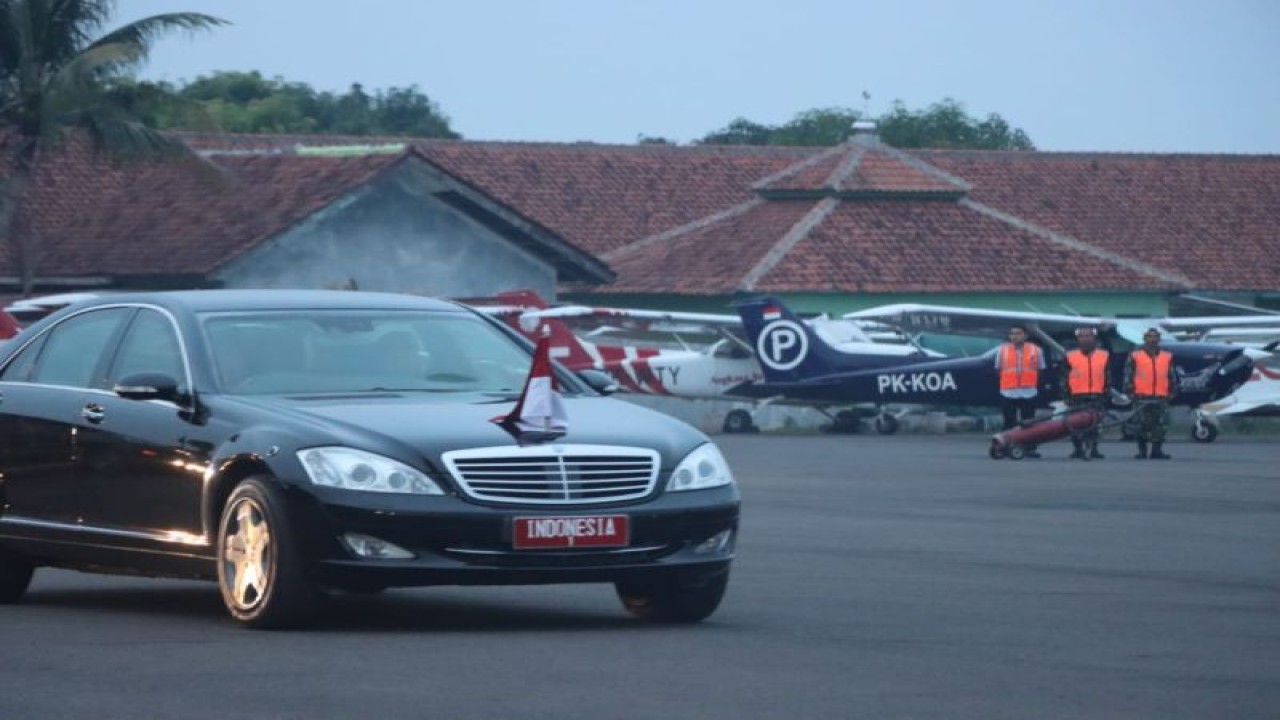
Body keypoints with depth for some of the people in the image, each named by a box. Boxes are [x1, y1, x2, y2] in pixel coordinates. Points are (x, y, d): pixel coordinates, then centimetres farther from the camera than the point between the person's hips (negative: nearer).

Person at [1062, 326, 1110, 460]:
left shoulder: (1104, 356, 9)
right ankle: (1078, 450, 9)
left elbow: (1107, 377, 12)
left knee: (1094, 425, -2)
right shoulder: (1070, 357, 6)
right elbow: (1064, 378, 6)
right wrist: (1066, 396, 0)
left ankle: (1093, 449, 0)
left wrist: (1106, 393, 6)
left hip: (1096, 397, 0)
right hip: (1077, 397, 0)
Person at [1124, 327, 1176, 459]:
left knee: (1160, 425, -2)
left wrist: (1171, 392, 11)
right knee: (1142, 425, -2)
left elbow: (1171, 377, 17)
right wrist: (1130, 391, -3)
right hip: (1142, 397, -2)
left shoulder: (1167, 357, 13)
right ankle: (1142, 451, 5)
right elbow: (1128, 375, 4)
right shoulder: (1135, 356, 5)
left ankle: (1157, 450, 3)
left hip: (1161, 397, 2)